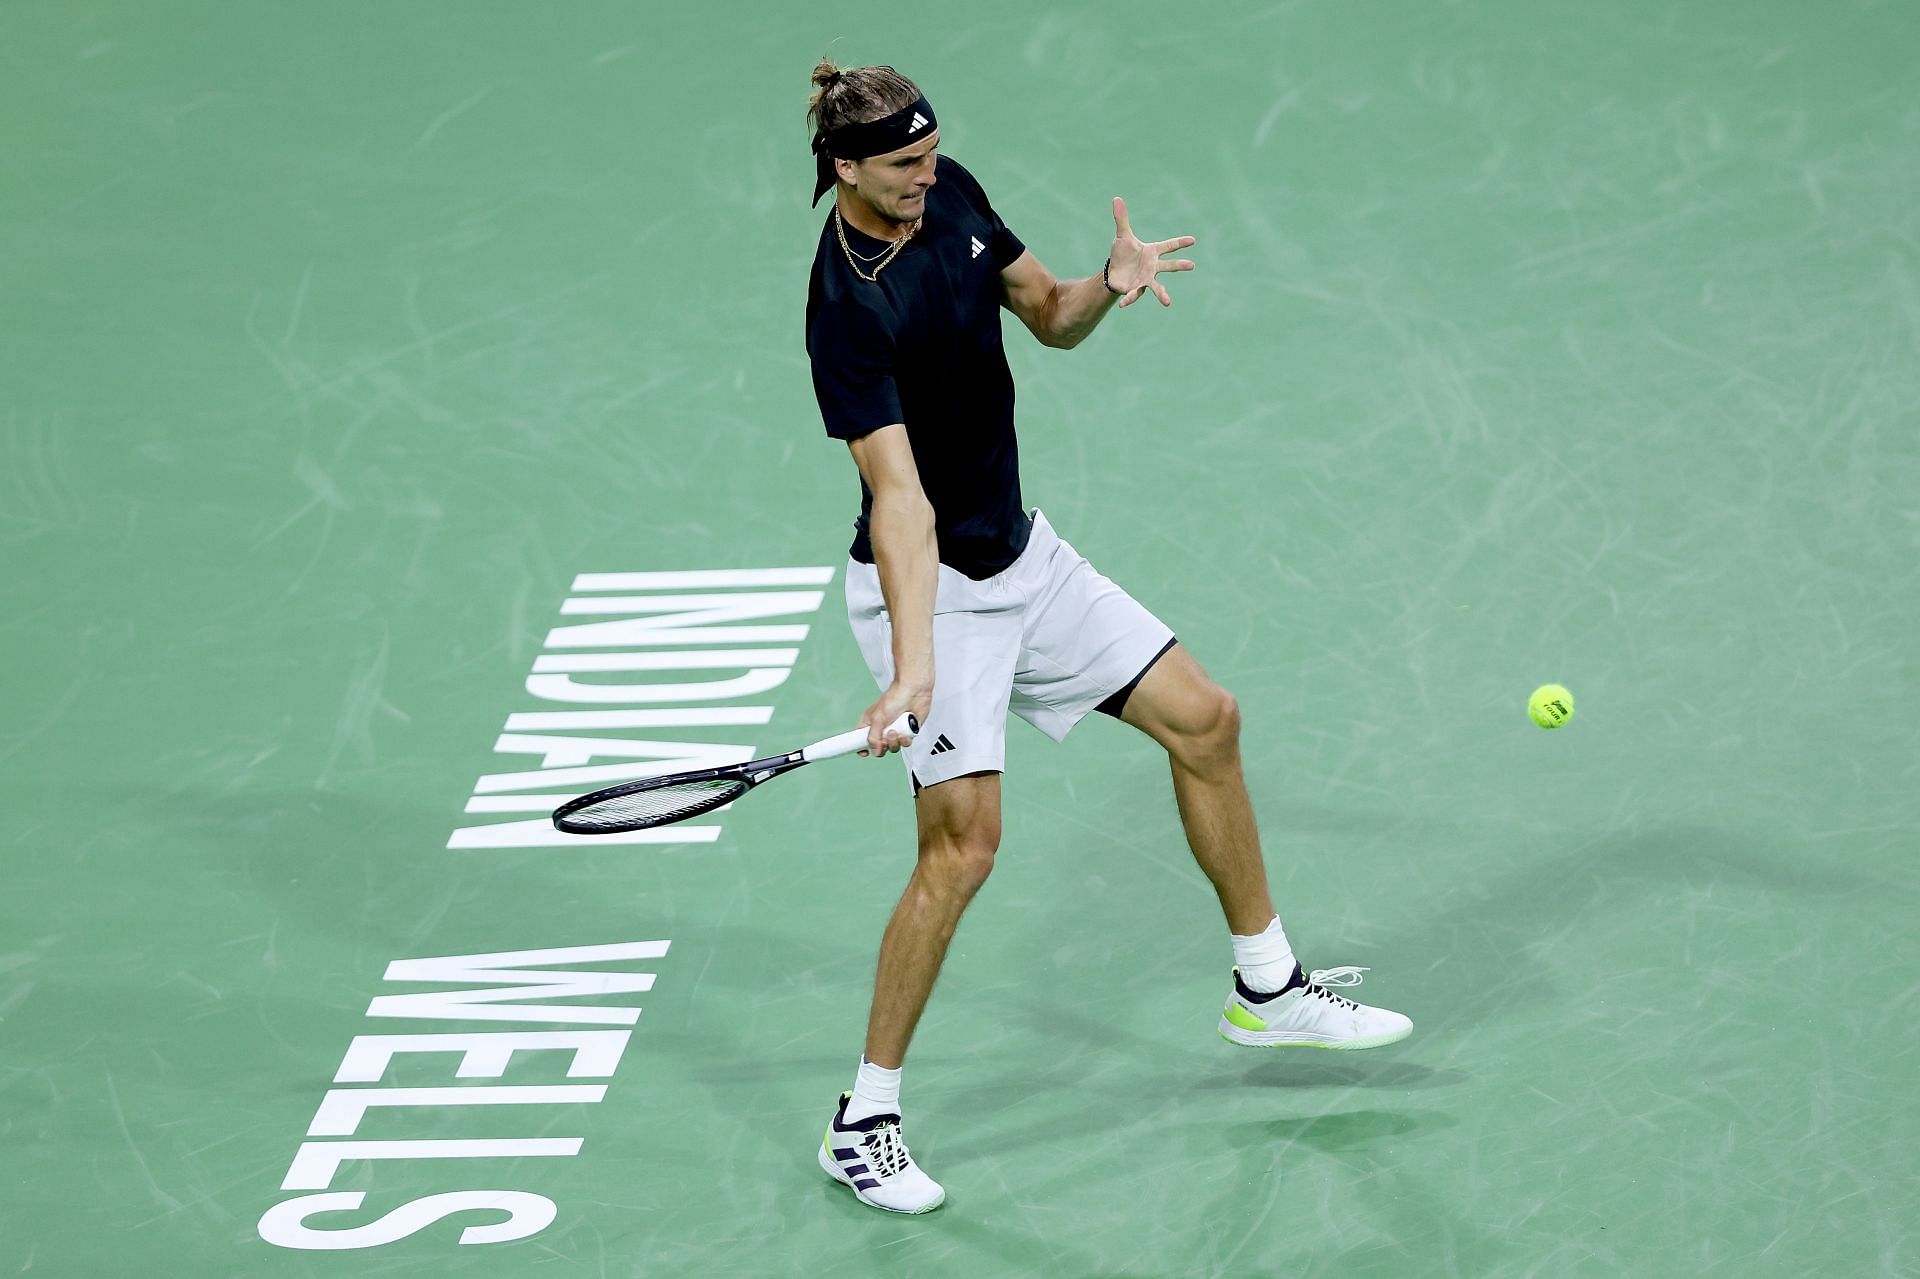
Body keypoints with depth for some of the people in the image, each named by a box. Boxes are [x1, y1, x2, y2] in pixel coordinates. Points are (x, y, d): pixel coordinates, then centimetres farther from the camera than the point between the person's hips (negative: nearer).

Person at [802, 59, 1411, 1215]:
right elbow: (899, 495, -35)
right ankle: (865, 1121, -4)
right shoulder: (849, 308, -27)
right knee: (964, 842, -17)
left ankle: (1270, 989, 29)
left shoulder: (952, 195, -3)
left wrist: (1109, 285, -14)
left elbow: (1050, 316, 10)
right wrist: (913, 668, -43)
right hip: (930, 586, -9)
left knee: (1204, 720, 12)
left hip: (1025, 557, 9)